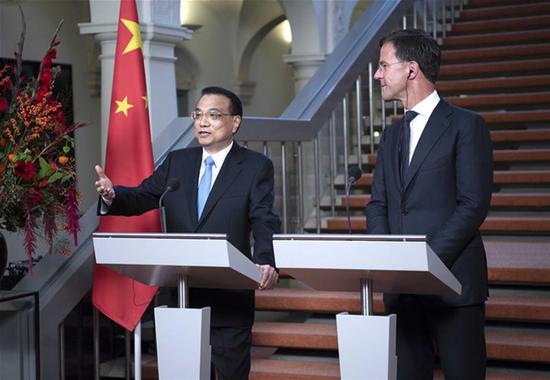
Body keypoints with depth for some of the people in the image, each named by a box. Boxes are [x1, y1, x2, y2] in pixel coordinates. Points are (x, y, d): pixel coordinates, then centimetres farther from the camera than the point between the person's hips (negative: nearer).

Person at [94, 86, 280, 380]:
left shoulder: (256, 166, -2)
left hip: (229, 298, -4)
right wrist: (112, 195, -20)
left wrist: (266, 263, -32)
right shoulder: (176, 162, 11)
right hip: (179, 294, 4)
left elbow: (264, 222, -13)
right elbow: (142, 197, 3)